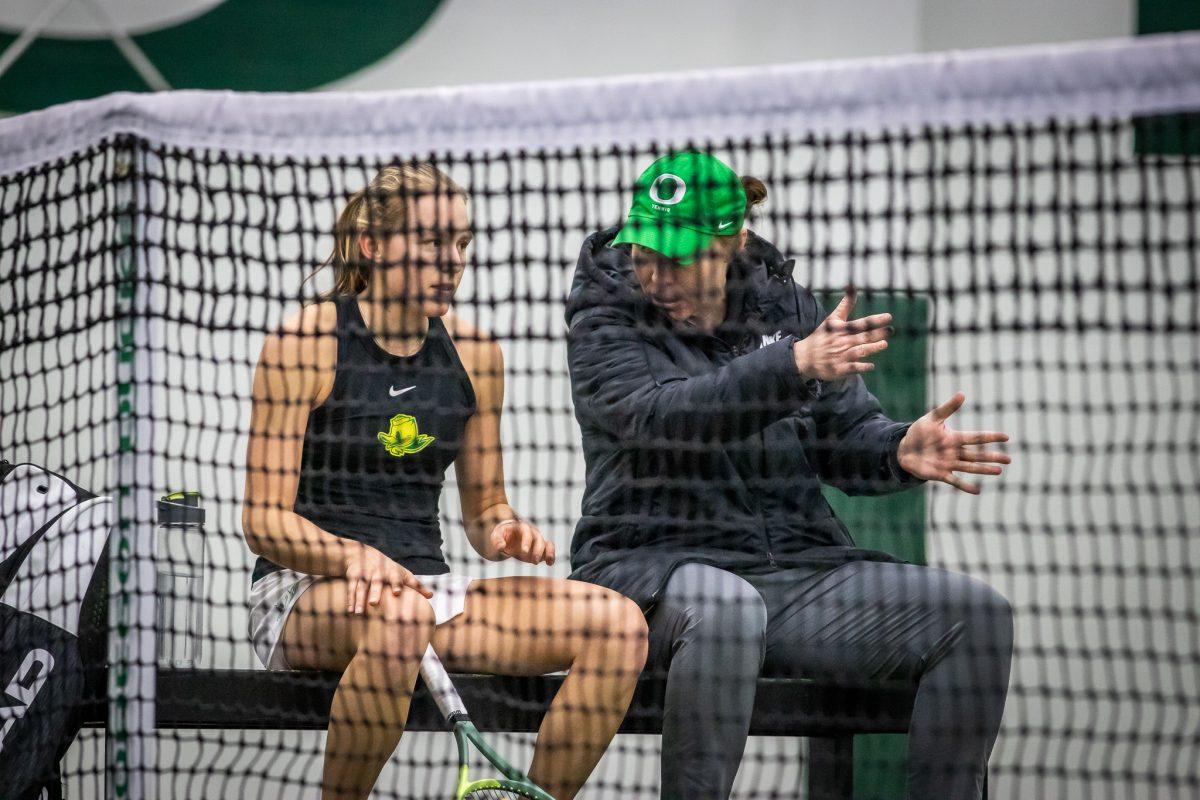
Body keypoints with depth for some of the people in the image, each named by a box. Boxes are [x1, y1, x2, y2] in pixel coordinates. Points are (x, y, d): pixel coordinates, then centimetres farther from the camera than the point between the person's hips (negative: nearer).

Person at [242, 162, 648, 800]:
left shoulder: (473, 353, 11)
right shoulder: (306, 342, -4)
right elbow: (265, 520, -7)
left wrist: (503, 532, -5)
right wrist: (353, 557, -26)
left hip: (428, 586, 5)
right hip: (304, 593, -5)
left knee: (617, 621, -18)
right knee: (397, 616, -42)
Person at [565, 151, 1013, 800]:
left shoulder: (781, 303, 12)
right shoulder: (605, 318, -1)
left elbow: (845, 436, 9)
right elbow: (658, 416, -21)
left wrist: (899, 452, -15)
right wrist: (794, 365, -32)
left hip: (800, 570, 5)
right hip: (653, 568, -5)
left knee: (977, 613, -12)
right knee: (723, 604, -41)